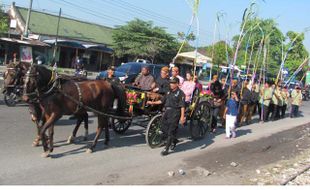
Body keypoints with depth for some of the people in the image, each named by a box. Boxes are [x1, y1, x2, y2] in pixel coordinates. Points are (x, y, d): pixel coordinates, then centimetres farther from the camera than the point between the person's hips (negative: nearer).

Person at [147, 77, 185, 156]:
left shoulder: (180, 93, -5)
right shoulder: (169, 92, 16)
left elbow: (182, 106, -10)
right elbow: (162, 100, 21)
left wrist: (182, 116, -16)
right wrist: (153, 103, 15)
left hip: (175, 112, -7)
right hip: (167, 111, 7)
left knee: (171, 130, -6)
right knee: (163, 127, 7)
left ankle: (166, 149, -2)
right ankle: (174, 140, 29)